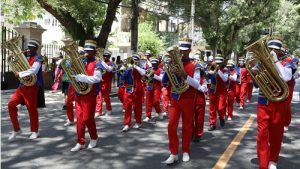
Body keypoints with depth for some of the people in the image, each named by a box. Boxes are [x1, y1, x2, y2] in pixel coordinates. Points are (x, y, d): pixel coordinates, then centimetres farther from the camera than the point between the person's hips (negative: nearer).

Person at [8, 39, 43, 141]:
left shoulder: (37, 59, -11)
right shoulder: (27, 58, 15)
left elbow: (33, 71, -28)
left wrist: (19, 74, -20)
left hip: (32, 87, -8)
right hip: (22, 85, 8)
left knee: (32, 108, 1)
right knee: (11, 104, 1)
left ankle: (35, 131, 17)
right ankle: (16, 129, 12)